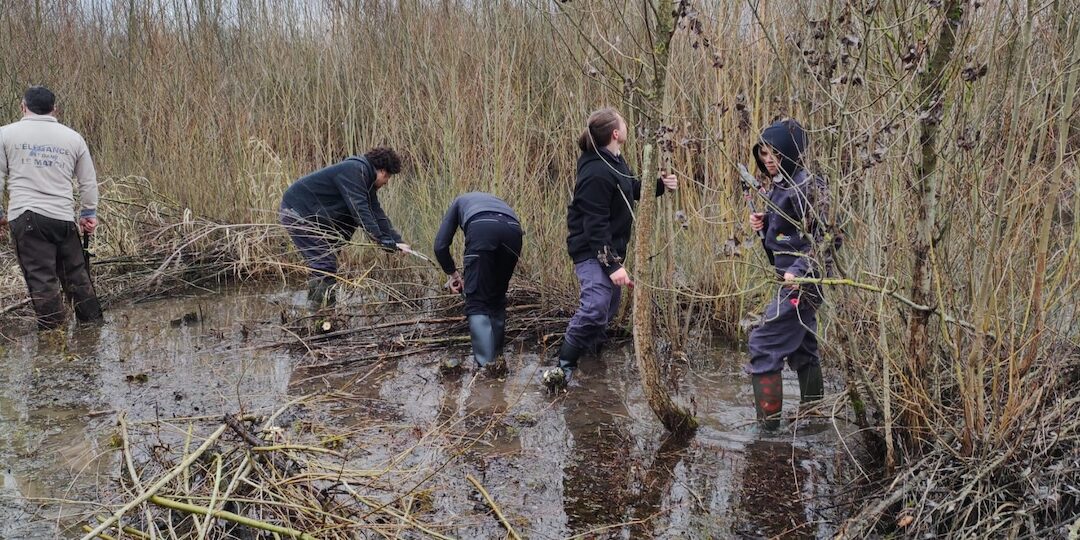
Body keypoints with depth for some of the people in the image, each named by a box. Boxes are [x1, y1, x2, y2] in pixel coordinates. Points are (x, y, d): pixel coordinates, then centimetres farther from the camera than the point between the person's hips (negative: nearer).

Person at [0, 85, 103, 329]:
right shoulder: (73, 137, 11)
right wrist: (89, 213, 27)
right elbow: (89, 182, 16)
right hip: (64, 217, 3)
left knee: (42, 280, -3)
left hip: (25, 217, -3)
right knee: (77, 275, 13)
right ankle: (93, 325, 19)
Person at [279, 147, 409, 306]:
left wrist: (396, 241, 0)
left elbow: (376, 213, 11)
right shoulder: (354, 170, -20)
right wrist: (382, 241, -31)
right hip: (297, 213, -11)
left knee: (321, 261, 14)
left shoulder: (366, 180, 12)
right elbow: (360, 209, -29)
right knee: (324, 263, -14)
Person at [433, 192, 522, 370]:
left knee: (476, 303, 2)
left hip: (482, 230, -4)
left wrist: (453, 273, 37)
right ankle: (496, 358, 25)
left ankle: (486, 365, -8)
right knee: (498, 300, 21)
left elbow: (440, 246, 24)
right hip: (513, 230, 4)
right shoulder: (498, 201, 45)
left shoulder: (460, 201, 38)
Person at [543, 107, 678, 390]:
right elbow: (595, 224, -26)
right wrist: (613, 265, -27)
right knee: (595, 308, -22)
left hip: (611, 248, 11)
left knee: (610, 305, 19)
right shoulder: (596, 173, -25)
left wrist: (659, 184, 8)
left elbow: (633, 190, 26)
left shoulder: (615, 161, 8)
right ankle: (564, 367, -14)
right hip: (591, 251, -11)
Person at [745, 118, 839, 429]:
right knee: (802, 347, 18)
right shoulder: (779, 186, 11)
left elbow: (824, 238, -20)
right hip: (793, 278, 10)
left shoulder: (808, 186, -17)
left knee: (764, 344, -9)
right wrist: (764, 224, 3)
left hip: (803, 280, -10)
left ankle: (768, 420, -4)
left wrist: (799, 270, -30)